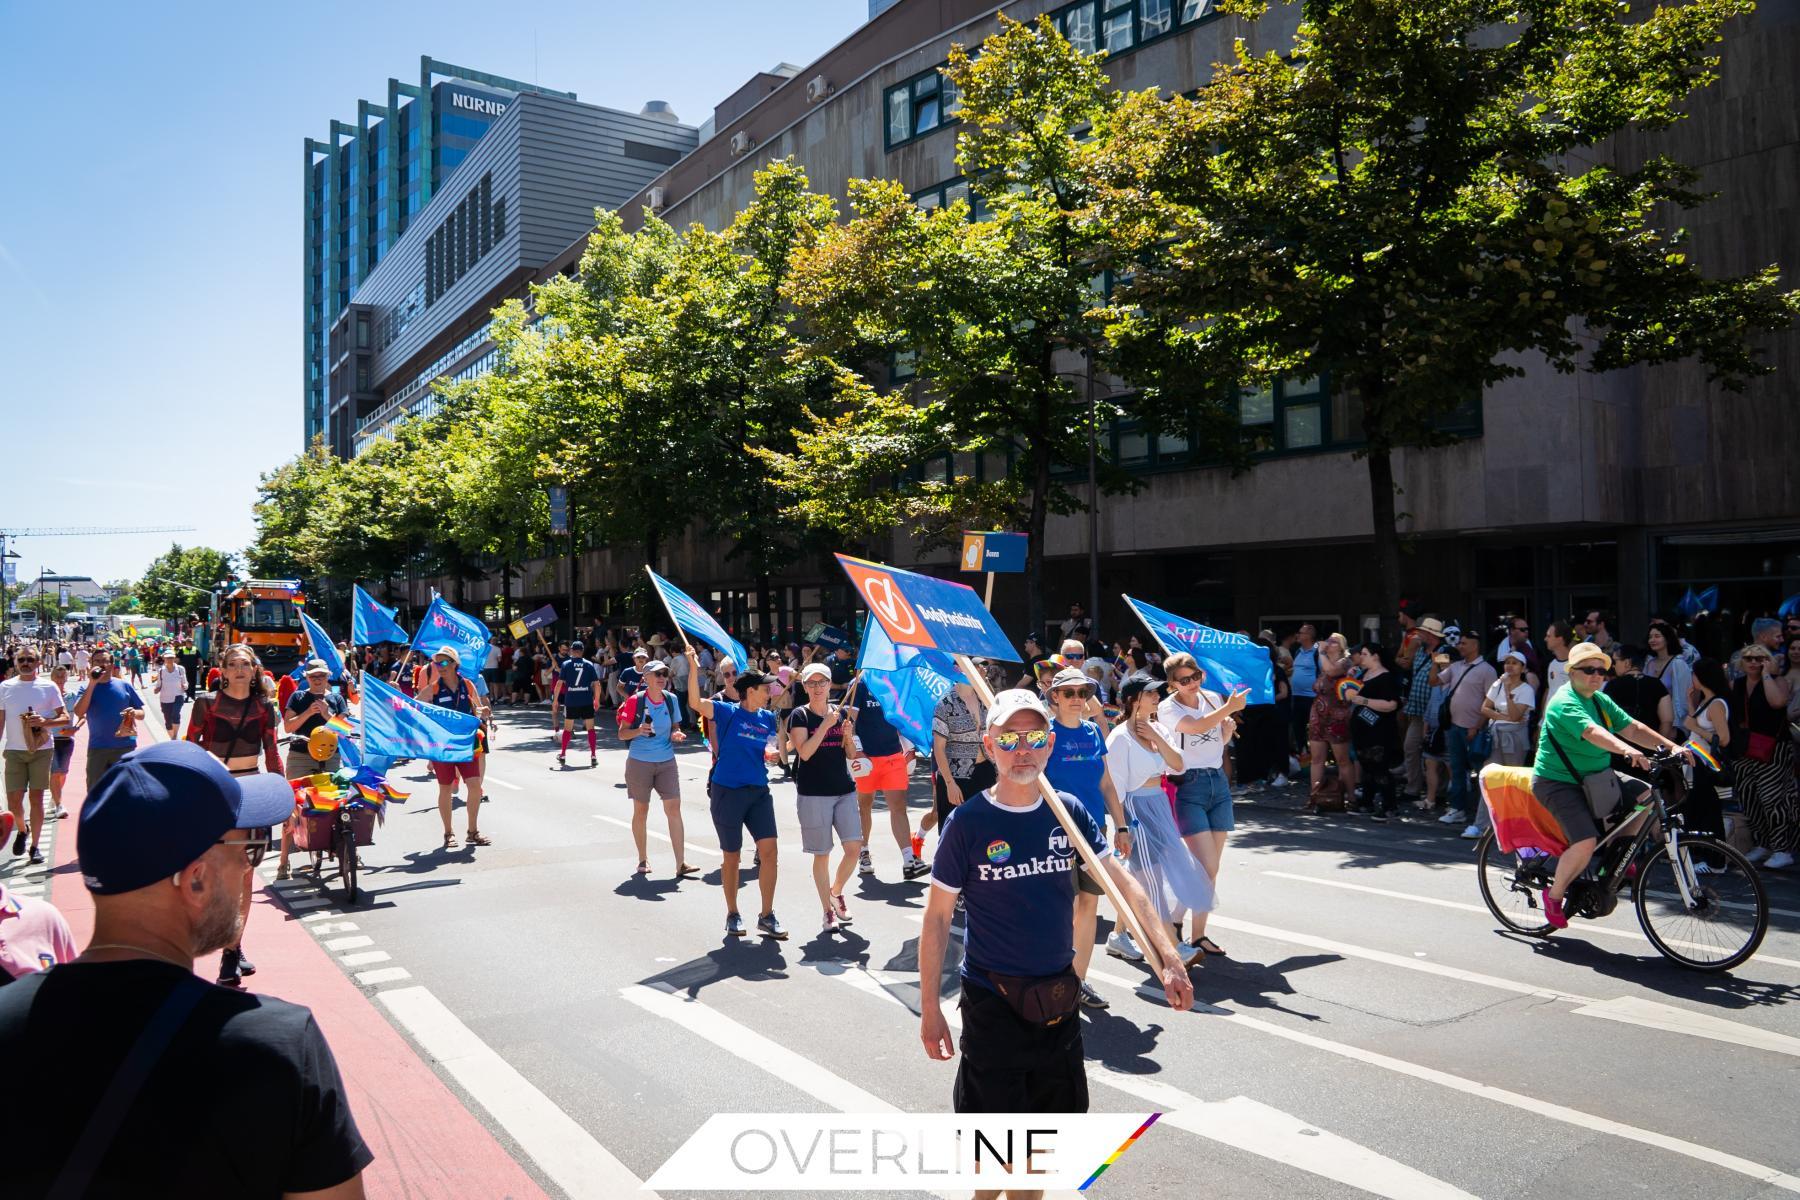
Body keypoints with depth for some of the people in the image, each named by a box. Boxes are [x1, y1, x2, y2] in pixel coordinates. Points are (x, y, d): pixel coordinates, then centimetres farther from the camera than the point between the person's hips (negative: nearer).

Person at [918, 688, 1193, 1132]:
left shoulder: (1070, 813, -2)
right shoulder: (967, 822, -13)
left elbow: (1123, 883, -1)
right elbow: (937, 917, -8)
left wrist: (1169, 958, -10)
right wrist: (929, 1007, -9)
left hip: (1059, 999, 5)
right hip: (992, 1001, -4)